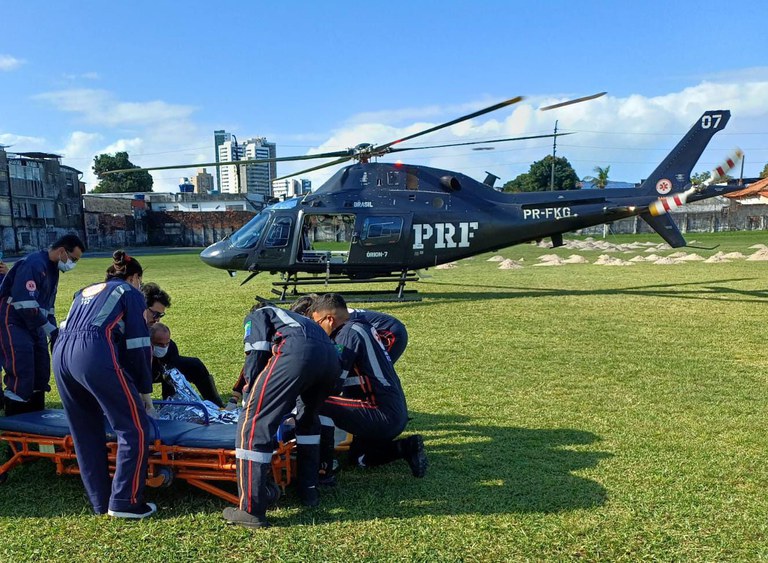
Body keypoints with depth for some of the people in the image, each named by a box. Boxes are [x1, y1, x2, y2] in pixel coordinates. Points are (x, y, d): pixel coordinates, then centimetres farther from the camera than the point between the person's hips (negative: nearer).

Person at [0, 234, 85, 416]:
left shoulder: (52, 269, 12)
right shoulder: (33, 264, -19)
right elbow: (26, 305, -27)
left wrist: (54, 332, 11)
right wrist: (52, 331, -20)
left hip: (33, 326, 10)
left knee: (41, 375, 11)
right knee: (22, 378, -14)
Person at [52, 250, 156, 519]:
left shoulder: (84, 292, 33)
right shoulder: (130, 293, 15)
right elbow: (138, 345, 8)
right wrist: (145, 388, 13)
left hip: (60, 354, 8)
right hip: (95, 356, -7)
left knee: (86, 433, 18)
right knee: (135, 427, 2)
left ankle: (101, 502, 27)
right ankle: (125, 502, 3)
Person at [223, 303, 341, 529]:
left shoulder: (257, 315, 30)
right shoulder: (296, 318, 47)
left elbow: (256, 353, 12)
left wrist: (249, 398, 20)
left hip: (299, 353, -7)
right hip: (332, 358, 7)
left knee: (253, 422, 0)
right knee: (308, 418, 31)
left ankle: (251, 510, -1)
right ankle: (308, 491, 33)